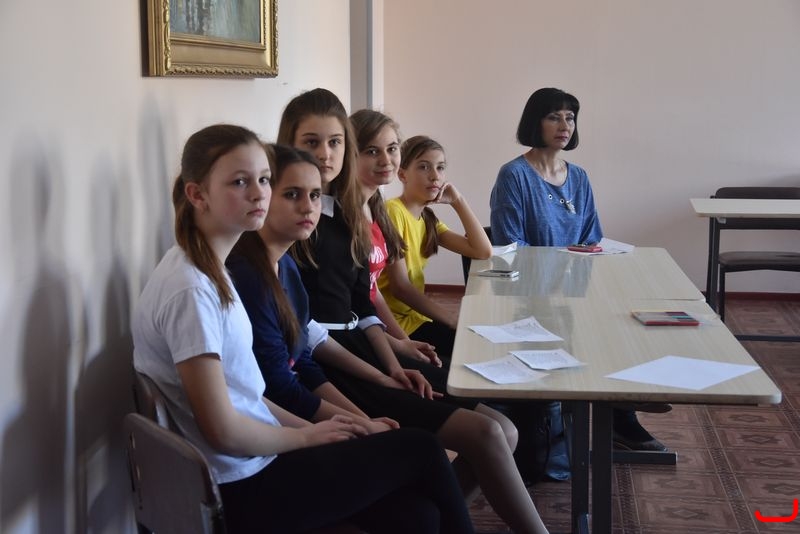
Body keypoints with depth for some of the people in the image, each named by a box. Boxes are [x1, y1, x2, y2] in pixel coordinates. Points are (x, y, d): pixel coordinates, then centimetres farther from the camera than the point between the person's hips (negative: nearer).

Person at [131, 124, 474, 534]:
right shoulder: (190, 290, -21)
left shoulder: (210, 272, 9)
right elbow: (223, 430, -21)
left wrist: (307, 427, 3)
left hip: (253, 465, 8)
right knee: (421, 450, 1)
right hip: (243, 489, -8)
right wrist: (307, 435, -7)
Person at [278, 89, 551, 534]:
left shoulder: (346, 211, 16)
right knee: (484, 433, -17)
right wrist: (373, 376, -14)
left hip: (359, 347, 8)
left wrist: (393, 367, 0)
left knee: (502, 430, -3)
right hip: (323, 365, -8)